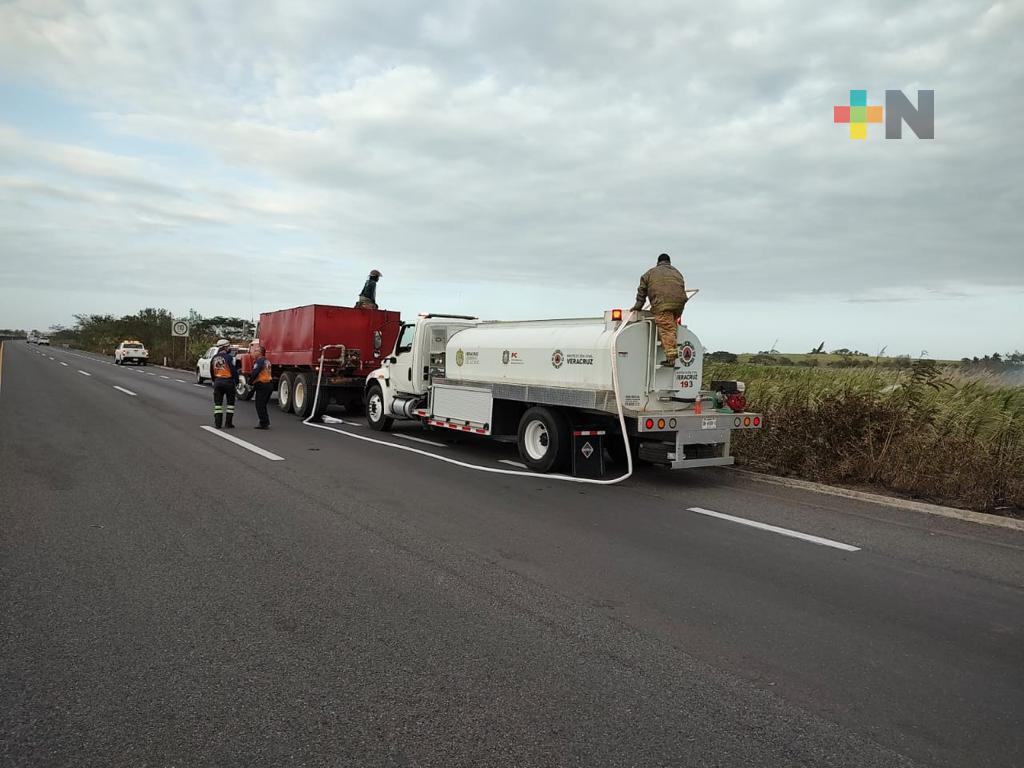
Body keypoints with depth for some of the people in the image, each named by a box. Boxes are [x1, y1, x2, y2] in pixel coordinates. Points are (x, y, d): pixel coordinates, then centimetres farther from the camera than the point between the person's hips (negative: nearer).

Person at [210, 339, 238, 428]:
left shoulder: (214, 358, 9)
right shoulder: (229, 357, -12)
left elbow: (212, 372, 17)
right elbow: (234, 371, -13)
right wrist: (237, 381, 2)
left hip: (217, 381, 5)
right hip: (228, 381, -5)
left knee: (218, 403, 10)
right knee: (230, 403, 5)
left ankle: (217, 423, 8)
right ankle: (228, 423, 3)